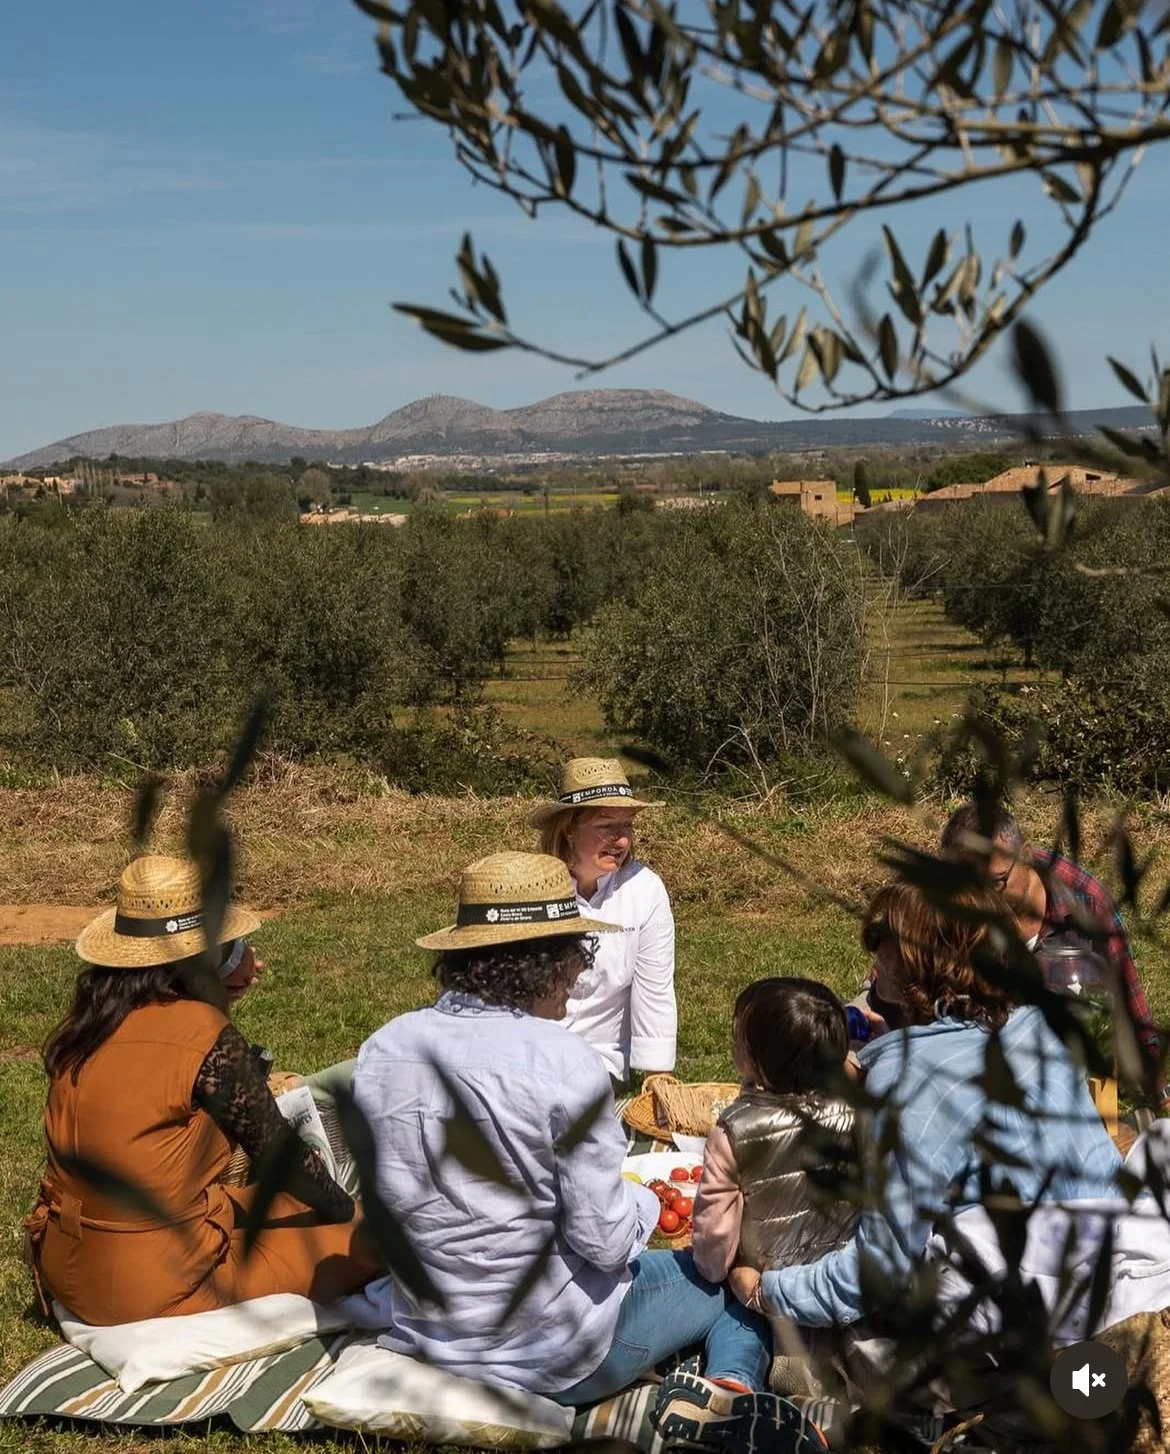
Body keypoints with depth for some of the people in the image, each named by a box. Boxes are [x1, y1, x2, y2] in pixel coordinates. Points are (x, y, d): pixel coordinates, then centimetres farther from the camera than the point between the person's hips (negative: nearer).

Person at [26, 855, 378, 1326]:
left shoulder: (86, 1022, 0)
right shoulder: (205, 1034, -19)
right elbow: (278, 1153, -7)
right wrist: (348, 1210, 9)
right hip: (157, 1291, -7)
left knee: (290, 1202, 26)